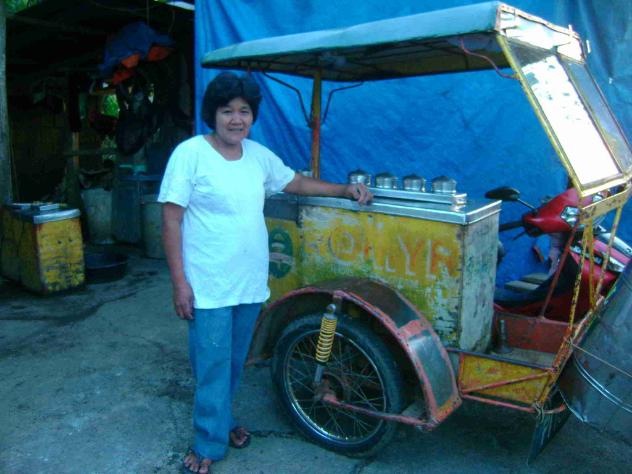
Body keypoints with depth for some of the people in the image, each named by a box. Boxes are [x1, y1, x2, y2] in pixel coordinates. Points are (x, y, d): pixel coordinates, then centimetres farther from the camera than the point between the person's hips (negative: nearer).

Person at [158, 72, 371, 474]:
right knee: (212, 366, 4)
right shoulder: (190, 153, -11)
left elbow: (296, 182, 21)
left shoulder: (259, 155, 5)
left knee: (234, 362, 19)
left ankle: (222, 421, 41)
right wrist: (179, 282, -15)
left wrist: (346, 190, 11)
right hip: (208, 287, -5)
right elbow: (172, 220, -12)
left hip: (251, 284, 6)